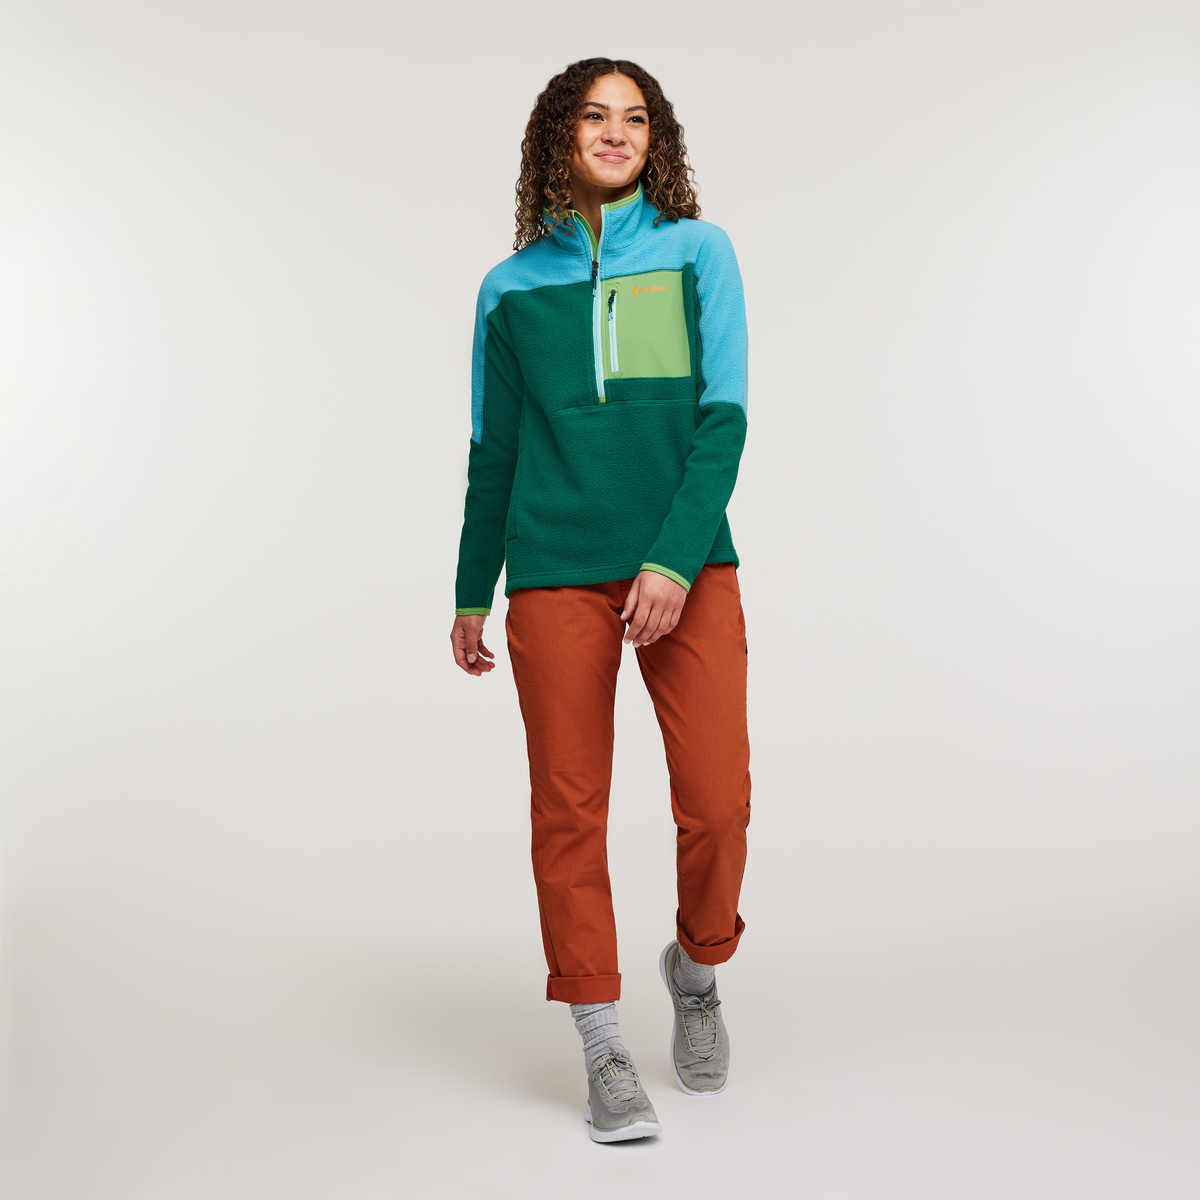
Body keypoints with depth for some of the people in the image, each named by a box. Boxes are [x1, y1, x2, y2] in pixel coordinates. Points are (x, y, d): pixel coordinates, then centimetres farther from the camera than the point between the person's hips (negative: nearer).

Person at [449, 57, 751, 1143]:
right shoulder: (512, 288, 10)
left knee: (717, 801, -6)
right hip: (557, 576, 1)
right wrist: (472, 594, 15)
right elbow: (493, 452, 15)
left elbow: (724, 418, -3)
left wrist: (674, 560, -14)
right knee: (570, 811, 2)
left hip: (687, 566, -1)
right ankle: (604, 1048, 17)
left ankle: (698, 969, 26)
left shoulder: (698, 253, 6)